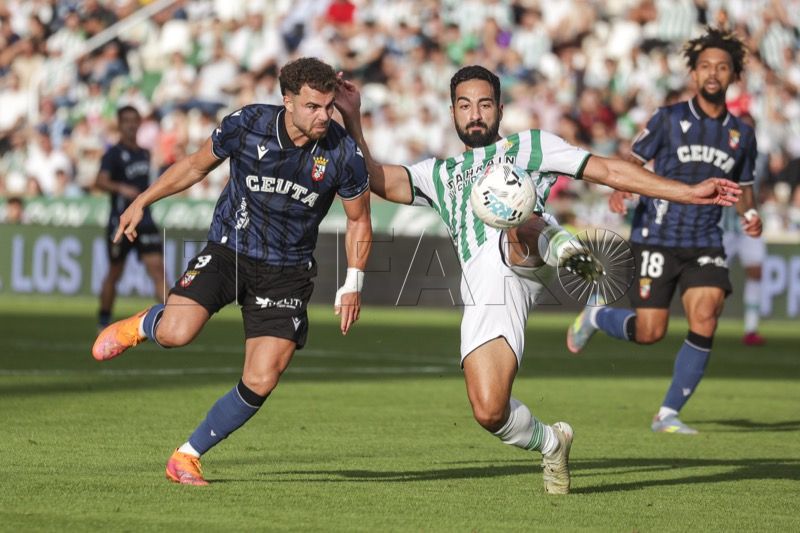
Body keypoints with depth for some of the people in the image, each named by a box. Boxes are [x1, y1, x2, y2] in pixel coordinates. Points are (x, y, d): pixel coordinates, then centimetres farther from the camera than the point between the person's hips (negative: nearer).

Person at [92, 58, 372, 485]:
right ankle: (143, 325, 13)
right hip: (228, 251, -1)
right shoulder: (246, 125, -14)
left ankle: (187, 457, 9)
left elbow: (358, 221, 4)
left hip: (286, 273, 1)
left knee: (260, 383, -10)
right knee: (176, 334, -26)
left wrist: (353, 285, -4)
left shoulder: (343, 153, -13)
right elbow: (196, 165, 5)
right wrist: (142, 202, 6)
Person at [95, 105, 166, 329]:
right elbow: (100, 181, -25)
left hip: (145, 221, 4)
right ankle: (103, 321, 26)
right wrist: (121, 188, -40)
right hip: (120, 223, -4)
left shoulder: (144, 154, 13)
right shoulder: (114, 153, -7)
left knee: (157, 267, -11)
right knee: (115, 273, 8)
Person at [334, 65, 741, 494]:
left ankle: (560, 249, -71)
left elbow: (609, 171, 23)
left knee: (517, 226, -41)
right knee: (489, 412, -9)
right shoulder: (439, 174, 36)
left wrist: (690, 193, 17)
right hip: (482, 286, 3)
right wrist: (351, 118, 10)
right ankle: (551, 443, 18)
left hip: (523, 255, -3)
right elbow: (377, 180, 20)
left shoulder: (529, 145, 29)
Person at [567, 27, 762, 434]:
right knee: (650, 332, -6)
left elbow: (742, 187, 20)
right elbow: (634, 161, 1)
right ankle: (595, 317, 29)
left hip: (705, 243, 3)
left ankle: (667, 415, -3)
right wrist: (620, 190, -20)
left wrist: (749, 213, -2)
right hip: (657, 236, -3)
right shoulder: (669, 119, -3)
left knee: (705, 320, -16)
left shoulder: (742, 134, 7)